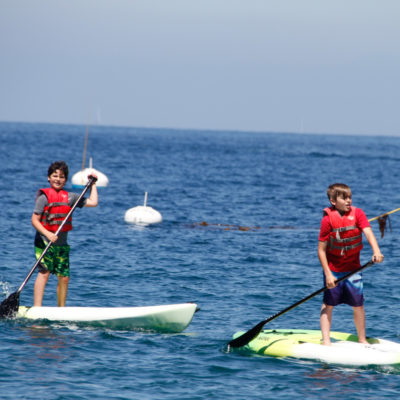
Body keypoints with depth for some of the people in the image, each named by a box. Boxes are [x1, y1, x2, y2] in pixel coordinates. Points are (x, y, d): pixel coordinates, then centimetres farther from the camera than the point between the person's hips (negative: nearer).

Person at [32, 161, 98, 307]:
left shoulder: (70, 197, 10)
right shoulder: (44, 197, -6)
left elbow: (93, 202, 12)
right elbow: (35, 220, -9)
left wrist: (93, 185, 15)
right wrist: (48, 234, -21)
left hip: (62, 243, 5)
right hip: (44, 241, -5)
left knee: (64, 277, 4)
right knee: (44, 272, -16)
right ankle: (37, 307, -18)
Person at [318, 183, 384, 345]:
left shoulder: (357, 213, -5)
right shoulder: (328, 219, -12)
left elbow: (368, 232, -19)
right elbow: (321, 250, -10)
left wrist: (376, 251, -38)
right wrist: (328, 274, -15)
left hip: (353, 269, 2)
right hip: (333, 269, -2)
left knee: (358, 305, 5)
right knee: (328, 305, 1)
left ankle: (362, 339, 18)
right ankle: (326, 340, 8)